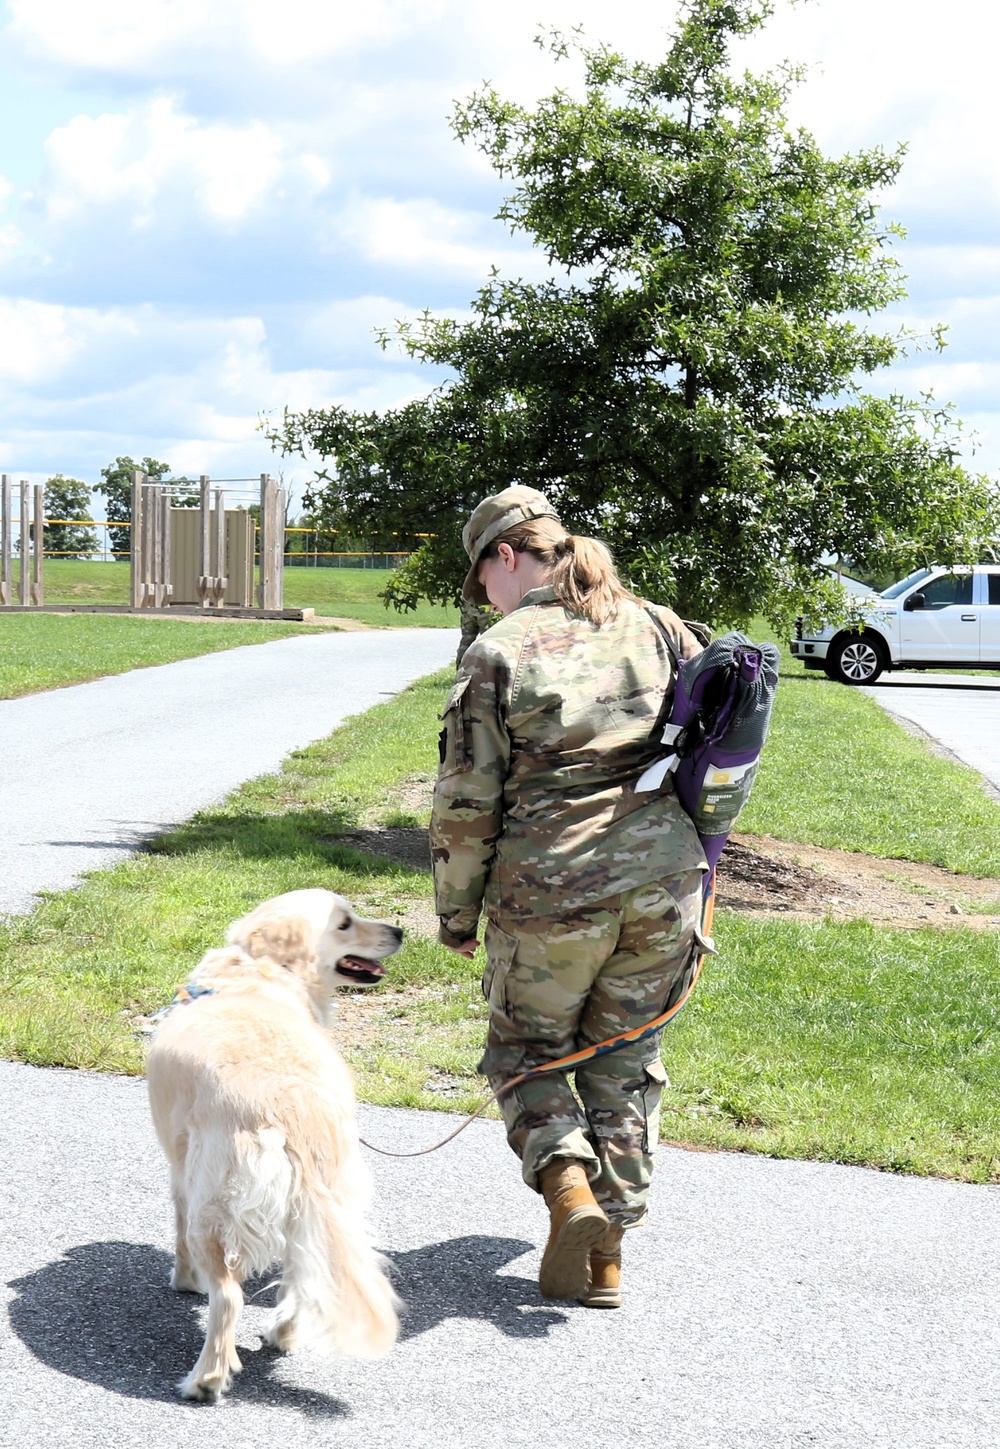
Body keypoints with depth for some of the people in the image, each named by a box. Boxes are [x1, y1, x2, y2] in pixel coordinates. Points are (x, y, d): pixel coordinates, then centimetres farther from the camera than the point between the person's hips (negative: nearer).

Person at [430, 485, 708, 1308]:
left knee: (527, 1047, 16)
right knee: (623, 1058, 16)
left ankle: (568, 1184, -7)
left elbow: (467, 804, -6)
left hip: (549, 892, -4)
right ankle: (608, 1255, 17)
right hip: (665, 886, 4)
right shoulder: (657, 627, 7)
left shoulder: (499, 653, -7)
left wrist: (456, 914, 5)